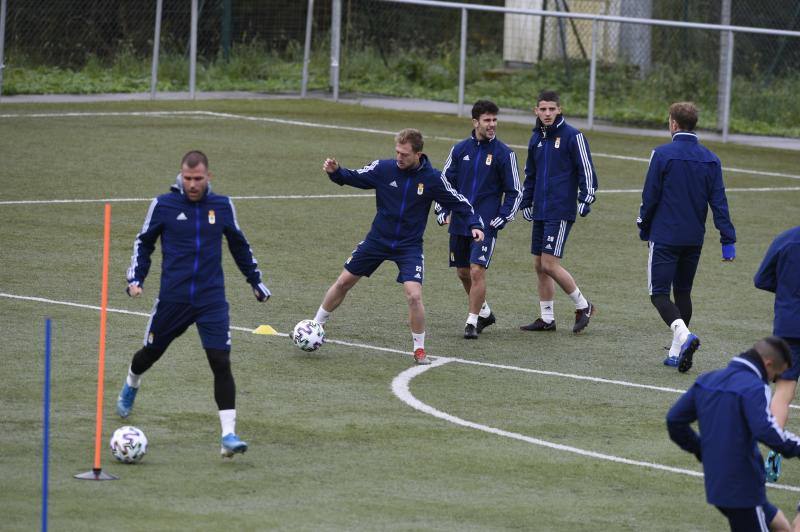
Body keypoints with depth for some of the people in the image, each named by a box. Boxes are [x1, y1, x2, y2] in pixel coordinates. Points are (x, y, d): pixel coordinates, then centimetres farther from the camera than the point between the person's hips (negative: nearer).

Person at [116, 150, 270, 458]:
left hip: (212, 300, 0)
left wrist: (256, 281, 24)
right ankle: (131, 386, 52)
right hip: (172, 299, 0)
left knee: (221, 362, -13)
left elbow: (239, 245, 19)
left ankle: (228, 435, -14)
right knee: (151, 353, 16)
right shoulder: (163, 205, -3)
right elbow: (144, 243, 9)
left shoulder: (222, 207, 3)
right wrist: (135, 278, -1)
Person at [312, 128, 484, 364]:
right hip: (377, 239, 2)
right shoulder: (384, 168, -12)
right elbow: (355, 177, 0)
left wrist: (475, 224, -15)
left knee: (414, 295, -18)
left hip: (409, 246, -2)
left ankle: (419, 349, 0)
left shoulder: (432, 178, -13)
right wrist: (336, 172, -19)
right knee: (344, 281, 8)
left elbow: (459, 202, -3)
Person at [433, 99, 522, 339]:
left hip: (486, 225, -4)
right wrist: (442, 212, 3)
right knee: (462, 272, 11)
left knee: (477, 270, -15)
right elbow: (445, 182, 14)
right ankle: (484, 312, 32)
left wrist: (501, 219, -8)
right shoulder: (460, 149, 4)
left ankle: (472, 322, -5)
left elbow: (515, 192, 1)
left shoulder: (504, 154, -4)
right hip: (459, 223, 4)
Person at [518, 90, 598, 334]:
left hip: (561, 212, -7)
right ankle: (546, 318, 16)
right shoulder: (536, 138, 14)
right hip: (540, 212, 7)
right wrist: (525, 203, 21)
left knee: (549, 264, -12)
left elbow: (586, 169, -9)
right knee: (539, 265, 8)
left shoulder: (572, 136, -8)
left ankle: (583, 306, 4)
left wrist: (586, 199, -17)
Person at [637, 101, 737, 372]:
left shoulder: (662, 154, -10)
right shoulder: (710, 159, 4)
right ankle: (677, 352, 17)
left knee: (659, 294, -3)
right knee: (683, 292, 17)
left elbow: (650, 196, -7)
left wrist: (644, 228, 8)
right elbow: (719, 202, 2)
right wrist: (728, 240, 2)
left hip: (665, 236, -5)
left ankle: (683, 335, -28)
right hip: (694, 239, 5)